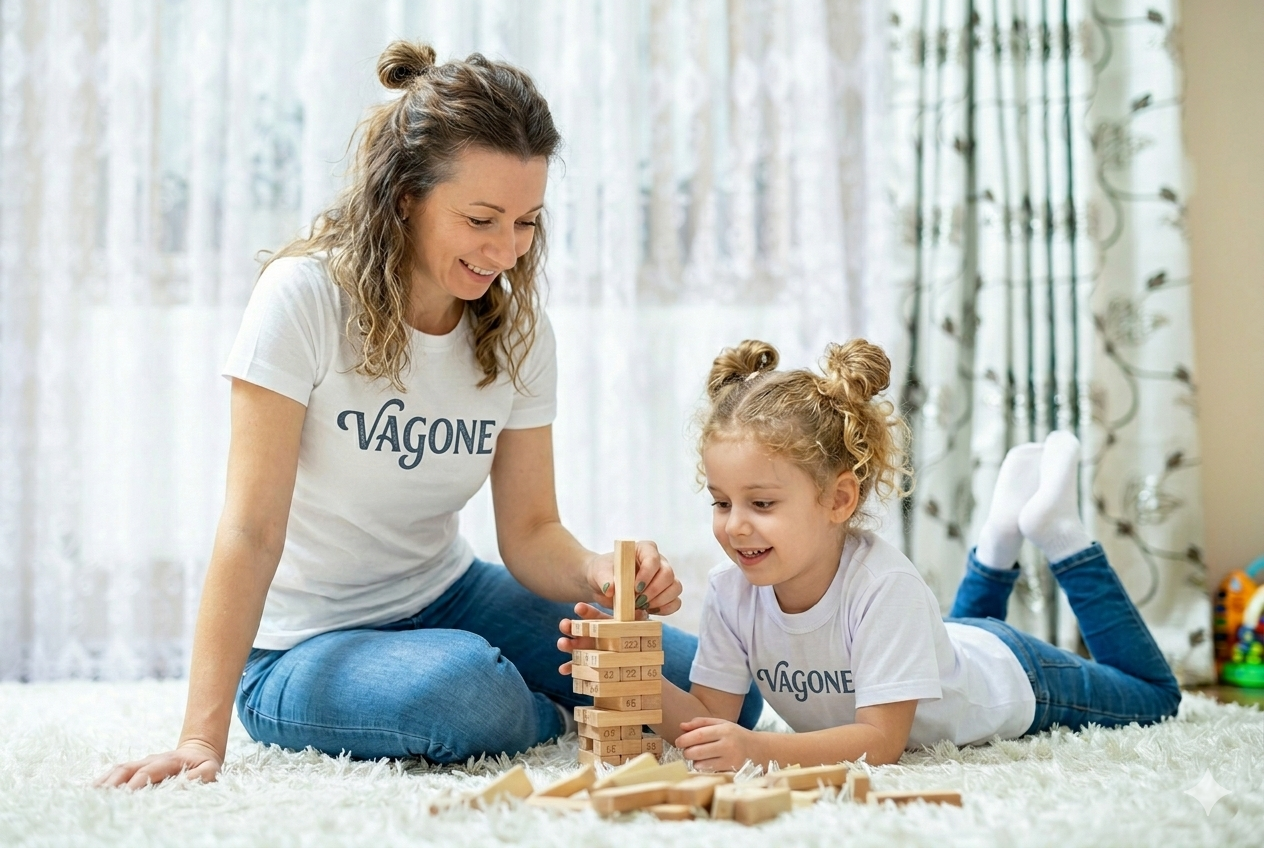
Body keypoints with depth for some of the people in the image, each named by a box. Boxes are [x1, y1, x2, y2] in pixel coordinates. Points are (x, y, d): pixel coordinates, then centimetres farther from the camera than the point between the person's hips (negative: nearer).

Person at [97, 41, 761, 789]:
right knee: (466, 692, -37)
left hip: (447, 599, 5)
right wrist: (203, 739, -29)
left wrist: (598, 575, -28)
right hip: (303, 644, -4)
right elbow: (252, 532, -24)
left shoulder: (520, 333, -4)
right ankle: (565, 721, -3)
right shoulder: (305, 297, -21)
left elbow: (531, 530, -4)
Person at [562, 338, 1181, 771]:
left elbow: (881, 740, -44)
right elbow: (710, 718, -26)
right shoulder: (730, 592, -29)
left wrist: (759, 749, -58)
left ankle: (1059, 532, 25)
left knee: (1154, 696, 24)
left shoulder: (884, 586, -45)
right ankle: (1003, 534, 39)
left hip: (1005, 679, -5)